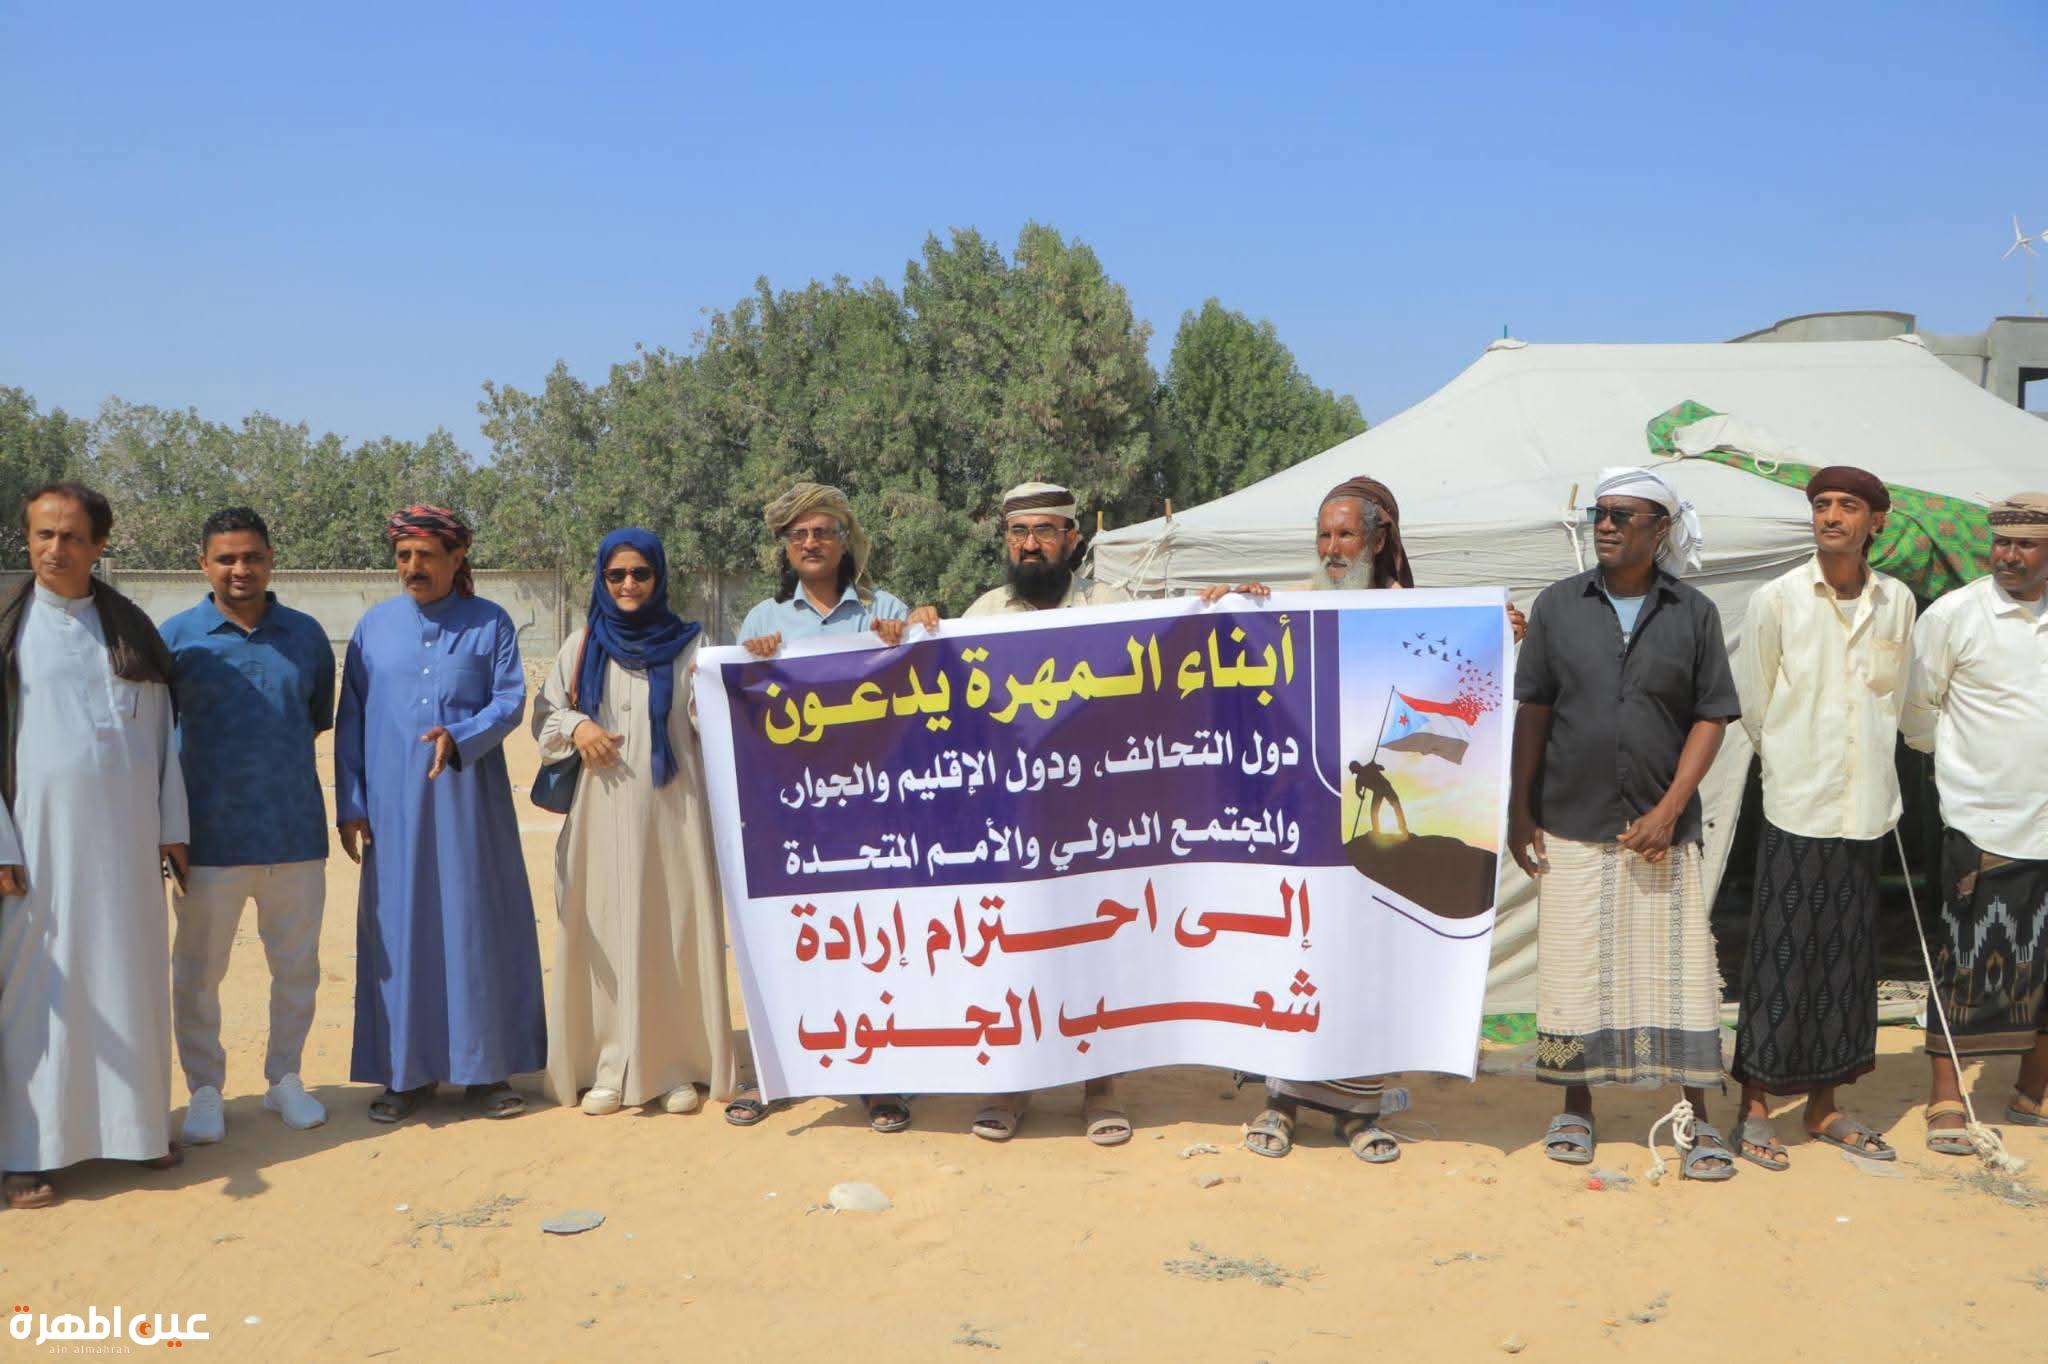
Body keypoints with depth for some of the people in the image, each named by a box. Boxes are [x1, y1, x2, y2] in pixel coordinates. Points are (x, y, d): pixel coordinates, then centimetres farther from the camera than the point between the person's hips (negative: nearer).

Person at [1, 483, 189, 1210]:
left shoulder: (131, 626, 7)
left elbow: (161, 731, 10)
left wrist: (173, 826, 6)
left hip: (125, 835, 3)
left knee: (130, 978, 8)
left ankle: (133, 1127, 19)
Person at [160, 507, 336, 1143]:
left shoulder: (306, 635, 4)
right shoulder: (176, 635, -2)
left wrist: (279, 761, 9)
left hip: (295, 831, 2)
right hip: (210, 835, -2)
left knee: (297, 964, 12)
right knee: (199, 970, 6)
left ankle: (285, 1078, 29)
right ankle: (204, 1090, 22)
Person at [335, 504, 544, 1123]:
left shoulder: (490, 623, 2)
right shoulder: (375, 625, 7)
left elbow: (510, 701, -2)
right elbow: (350, 720, 7)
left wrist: (460, 737, -21)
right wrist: (350, 804, 2)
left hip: (470, 804, -1)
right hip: (394, 808, 1)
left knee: (478, 928, 2)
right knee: (398, 932, 4)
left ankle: (485, 1067, 12)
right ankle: (405, 1072, 14)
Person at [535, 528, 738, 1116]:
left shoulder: (687, 646, 6)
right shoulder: (582, 646, 11)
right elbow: (545, 712, 14)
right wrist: (577, 727, -8)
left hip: (671, 810, -1)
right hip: (602, 812, 1)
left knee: (675, 934, 0)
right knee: (604, 933, 1)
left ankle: (679, 1065, 8)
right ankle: (609, 1066, 9)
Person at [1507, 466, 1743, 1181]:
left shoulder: (1694, 613, 3)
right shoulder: (1558, 605, 4)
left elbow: (1711, 717, 1)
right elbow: (1532, 711, 5)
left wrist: (1670, 809, -8)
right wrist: (1519, 808, 1)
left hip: (1661, 827, -1)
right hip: (1571, 825, 1)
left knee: (1678, 967, 2)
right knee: (1572, 967, 7)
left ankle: (1697, 1118, 14)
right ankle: (1576, 1108, 21)